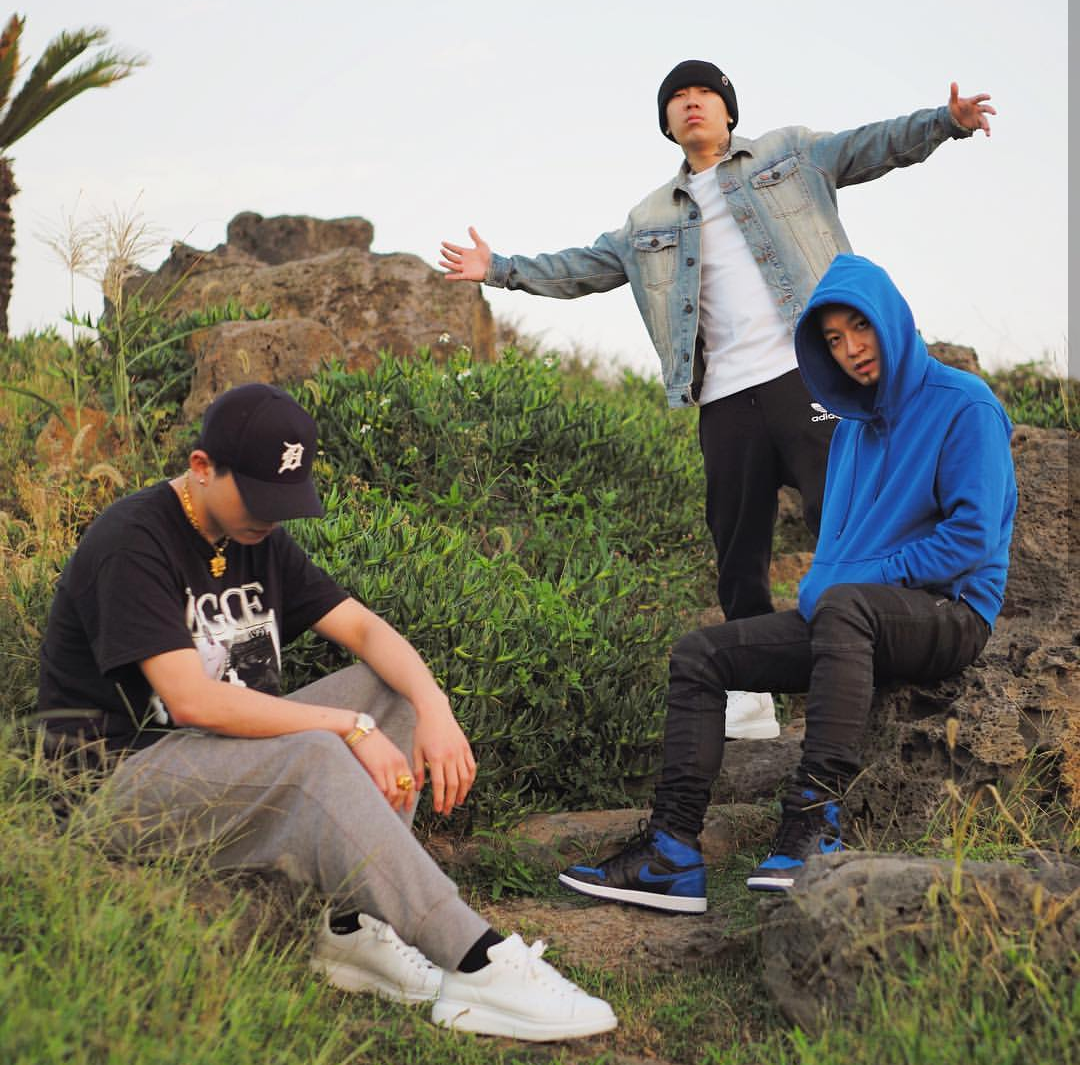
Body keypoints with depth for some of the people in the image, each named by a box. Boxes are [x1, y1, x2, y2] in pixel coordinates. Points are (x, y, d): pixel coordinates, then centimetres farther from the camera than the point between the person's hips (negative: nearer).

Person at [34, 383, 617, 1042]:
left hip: (227, 754, 9)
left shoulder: (258, 539, 10)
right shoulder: (132, 542, -16)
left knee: (397, 689, -5)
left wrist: (434, 708, -16)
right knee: (312, 755, -34)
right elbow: (194, 700, -27)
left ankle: (354, 929, -17)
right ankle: (479, 968, -35)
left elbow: (365, 627, 5)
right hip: (121, 783, -9)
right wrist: (353, 727, -25)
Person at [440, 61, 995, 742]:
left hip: (808, 373, -3)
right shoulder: (650, 222, 23)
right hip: (726, 399, 4)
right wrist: (501, 270, 22)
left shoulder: (790, 156, 15)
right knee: (738, 555, 5)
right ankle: (752, 698, 13)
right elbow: (581, 269, 27)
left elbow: (875, 146, 4)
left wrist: (945, 122, -12)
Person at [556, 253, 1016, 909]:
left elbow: (974, 534, -15)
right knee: (700, 656, -4)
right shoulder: (853, 425, 18)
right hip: (860, 621, 8)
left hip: (949, 614, -8)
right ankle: (674, 849, -14)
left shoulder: (964, 406, -6)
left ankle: (815, 823, -43)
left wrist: (866, 576, -17)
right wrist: (817, 582, -2)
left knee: (844, 604, -40)